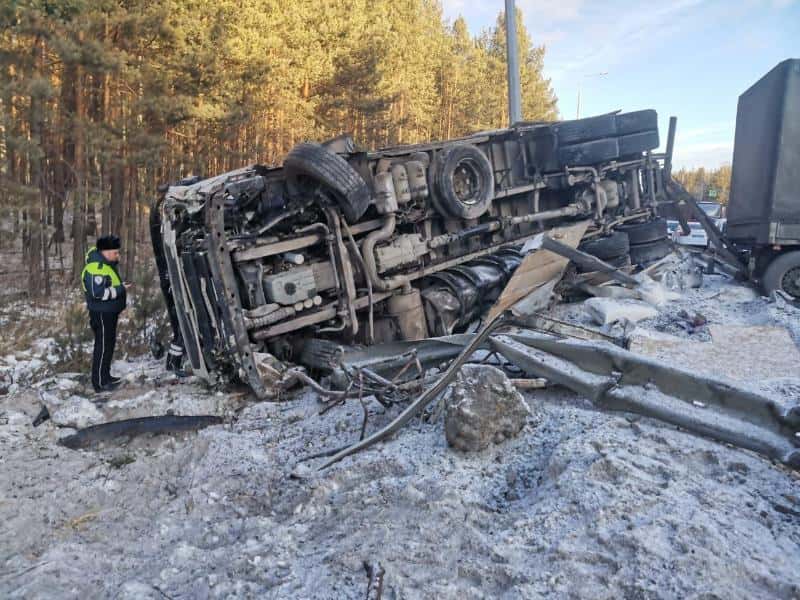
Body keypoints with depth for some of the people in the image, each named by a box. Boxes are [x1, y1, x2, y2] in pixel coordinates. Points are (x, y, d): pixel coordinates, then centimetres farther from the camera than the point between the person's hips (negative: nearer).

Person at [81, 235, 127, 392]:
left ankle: (105, 376, 30)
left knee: (109, 344, 18)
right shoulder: (96, 268, -22)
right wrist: (119, 289, -22)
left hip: (110, 311, 10)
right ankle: (100, 383, 4)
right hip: (101, 313, -10)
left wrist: (120, 287, 10)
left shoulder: (106, 264, 11)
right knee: (103, 347, -4)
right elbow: (98, 293, -29)